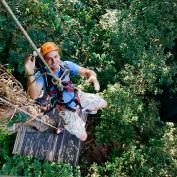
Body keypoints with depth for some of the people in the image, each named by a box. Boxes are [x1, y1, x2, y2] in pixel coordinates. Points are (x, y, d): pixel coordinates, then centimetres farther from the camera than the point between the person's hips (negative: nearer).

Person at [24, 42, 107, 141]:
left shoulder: (66, 65, -21)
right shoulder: (41, 75, -31)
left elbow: (87, 72, -22)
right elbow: (34, 96, -46)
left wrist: (93, 77, -46)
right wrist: (30, 74, -60)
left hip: (78, 96, 4)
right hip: (66, 108, -3)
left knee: (104, 104, 18)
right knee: (82, 137, 1)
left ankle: (84, 110, 42)